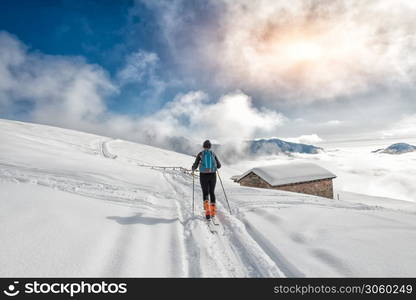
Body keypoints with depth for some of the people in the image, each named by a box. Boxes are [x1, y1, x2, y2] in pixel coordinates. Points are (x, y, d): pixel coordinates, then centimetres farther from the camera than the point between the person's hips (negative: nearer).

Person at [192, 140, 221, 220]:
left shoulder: (200, 154, 0)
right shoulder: (213, 153, 5)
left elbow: (195, 165, -2)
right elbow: (219, 165, 7)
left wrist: (193, 170, 21)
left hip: (203, 175, -1)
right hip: (212, 175, 2)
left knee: (205, 193, 7)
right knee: (212, 193, 16)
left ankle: (207, 209, -15)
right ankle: (213, 212, 14)